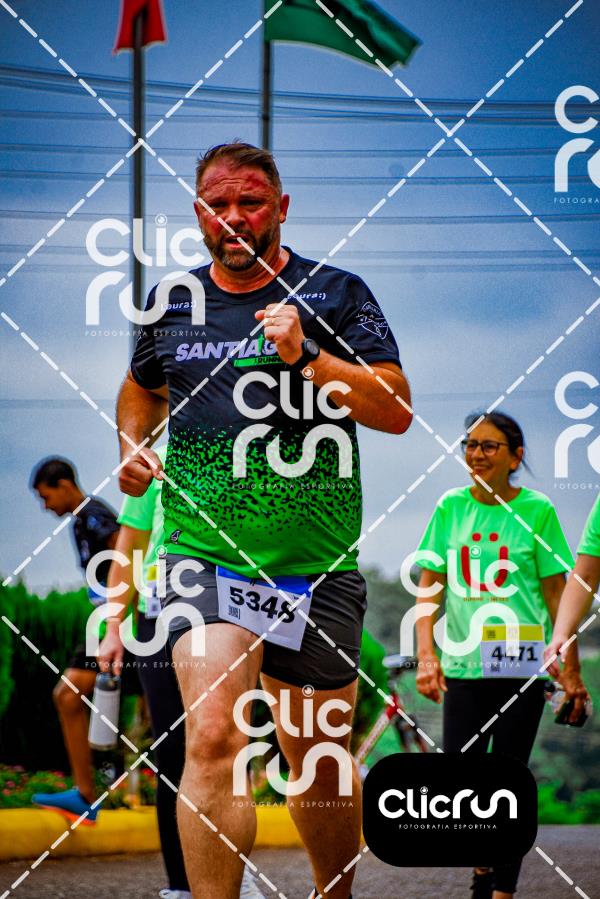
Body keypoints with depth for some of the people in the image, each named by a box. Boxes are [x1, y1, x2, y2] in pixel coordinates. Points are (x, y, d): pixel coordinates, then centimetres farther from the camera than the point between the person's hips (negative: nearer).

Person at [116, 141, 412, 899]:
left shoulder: (335, 296, 1)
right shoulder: (171, 304, 9)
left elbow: (396, 411, -8)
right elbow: (142, 387, 30)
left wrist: (304, 354, -18)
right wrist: (132, 445, 10)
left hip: (317, 570, 0)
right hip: (204, 552, 0)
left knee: (319, 760, 11)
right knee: (213, 737, -22)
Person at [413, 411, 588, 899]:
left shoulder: (536, 510, -2)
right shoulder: (451, 507, 5)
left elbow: (557, 593, 1)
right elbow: (430, 586, 7)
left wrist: (571, 671, 0)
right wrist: (427, 656, -3)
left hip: (521, 667, -2)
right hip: (463, 666, 2)